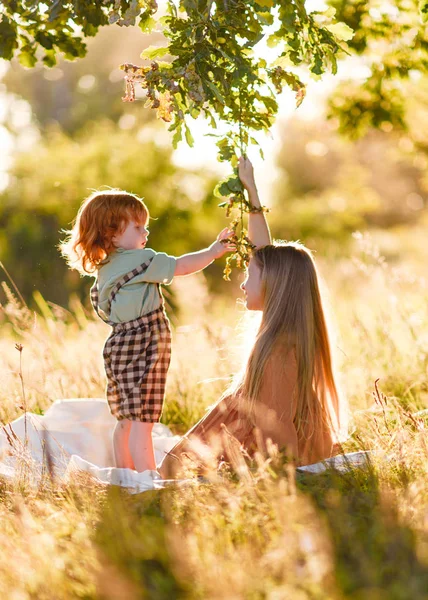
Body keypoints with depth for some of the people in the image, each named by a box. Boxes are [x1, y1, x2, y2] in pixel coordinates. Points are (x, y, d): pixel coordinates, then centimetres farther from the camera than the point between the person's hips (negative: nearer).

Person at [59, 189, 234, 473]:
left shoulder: (104, 269, 16)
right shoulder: (138, 260, -11)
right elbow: (182, 266, -10)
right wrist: (213, 251, 2)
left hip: (120, 344, 9)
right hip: (141, 349, -9)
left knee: (127, 421, 16)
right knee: (142, 420, -9)